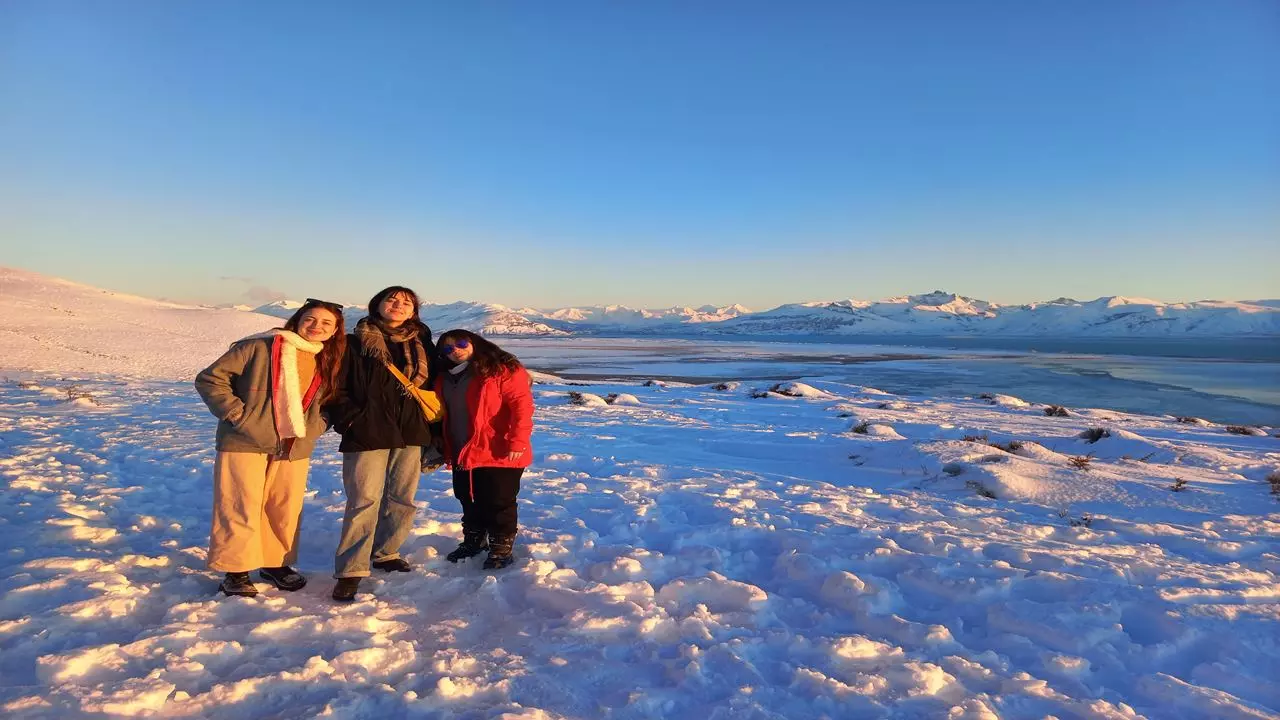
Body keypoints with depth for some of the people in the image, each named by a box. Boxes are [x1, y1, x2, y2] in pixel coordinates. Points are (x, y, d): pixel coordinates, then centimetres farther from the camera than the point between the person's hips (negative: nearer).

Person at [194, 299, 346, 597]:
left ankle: (276, 564, 30)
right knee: (241, 508, 0)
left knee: (285, 510, 12)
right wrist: (236, 413, -13)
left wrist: (316, 427, 5)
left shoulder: (329, 362, 7)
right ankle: (236, 571, 14)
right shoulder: (259, 348, -9)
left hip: (294, 448, 5)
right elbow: (210, 379, -8)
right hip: (245, 442, -5)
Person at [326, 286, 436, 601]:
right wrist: (351, 421, -11)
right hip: (368, 434, -4)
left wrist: (428, 430, 12)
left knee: (402, 500, 10)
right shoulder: (355, 344, 0)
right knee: (364, 501, -7)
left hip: (410, 434, 5)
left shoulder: (421, 346, 13)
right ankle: (350, 570, 0)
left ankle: (386, 553, 28)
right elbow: (336, 388, -2)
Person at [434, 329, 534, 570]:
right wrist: (444, 448, 17)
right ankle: (474, 540, 38)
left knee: (499, 502, 2)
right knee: (469, 500, 19)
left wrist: (517, 440, -24)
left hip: (498, 454, -7)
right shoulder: (444, 378, 11)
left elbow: (521, 404, -18)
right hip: (462, 454, 7)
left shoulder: (501, 370, -13)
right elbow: (443, 414, 21)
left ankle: (501, 548, 18)